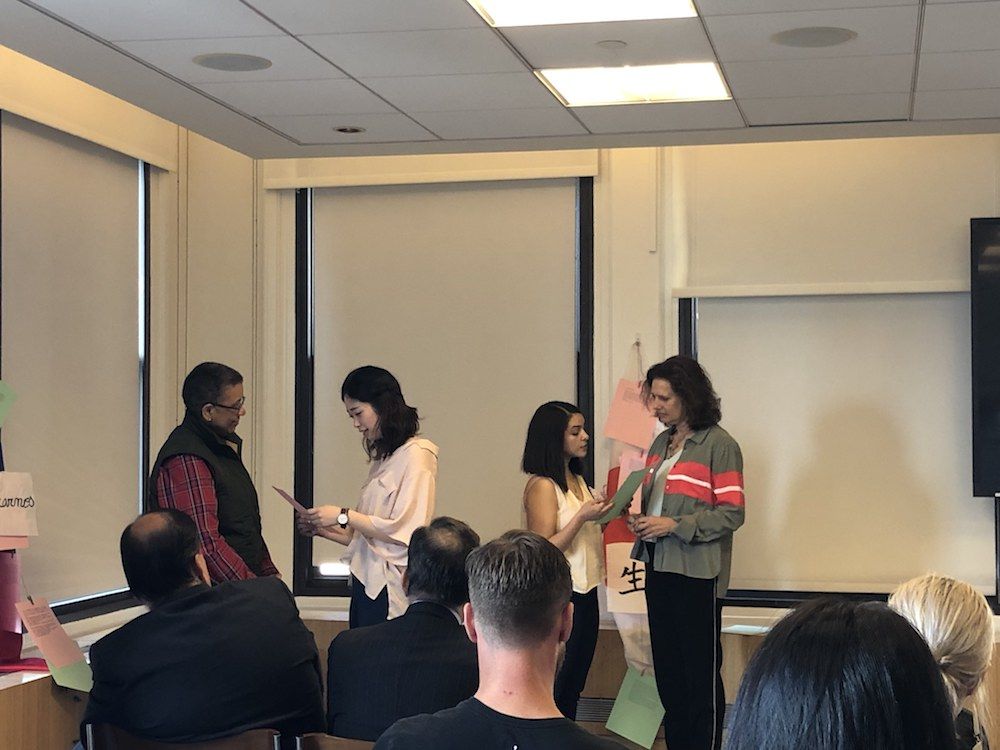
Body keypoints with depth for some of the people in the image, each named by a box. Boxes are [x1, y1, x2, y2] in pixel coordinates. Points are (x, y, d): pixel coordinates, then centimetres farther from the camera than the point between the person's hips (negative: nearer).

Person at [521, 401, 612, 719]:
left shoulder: (577, 481, 12)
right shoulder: (542, 486, -14)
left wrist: (605, 514, 7)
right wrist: (583, 517, -23)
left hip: (585, 593, 8)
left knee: (574, 684, 13)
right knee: (558, 689, -2)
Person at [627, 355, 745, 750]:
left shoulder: (719, 445, -9)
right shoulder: (662, 442, 14)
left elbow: (732, 513, -14)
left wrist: (674, 526, -18)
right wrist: (640, 521, 1)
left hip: (697, 573, -8)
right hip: (659, 568, 8)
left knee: (701, 673, -1)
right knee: (667, 669, 14)